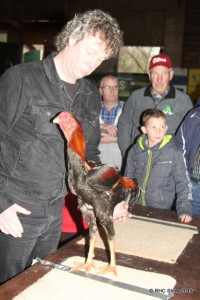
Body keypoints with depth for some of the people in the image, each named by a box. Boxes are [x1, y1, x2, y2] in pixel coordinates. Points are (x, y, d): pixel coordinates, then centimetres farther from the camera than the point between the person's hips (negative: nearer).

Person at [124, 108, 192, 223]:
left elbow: (183, 183, -4)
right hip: (136, 208, 2)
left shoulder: (174, 153, -6)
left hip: (161, 210, -2)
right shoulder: (135, 151, 2)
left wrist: (184, 209, -14)